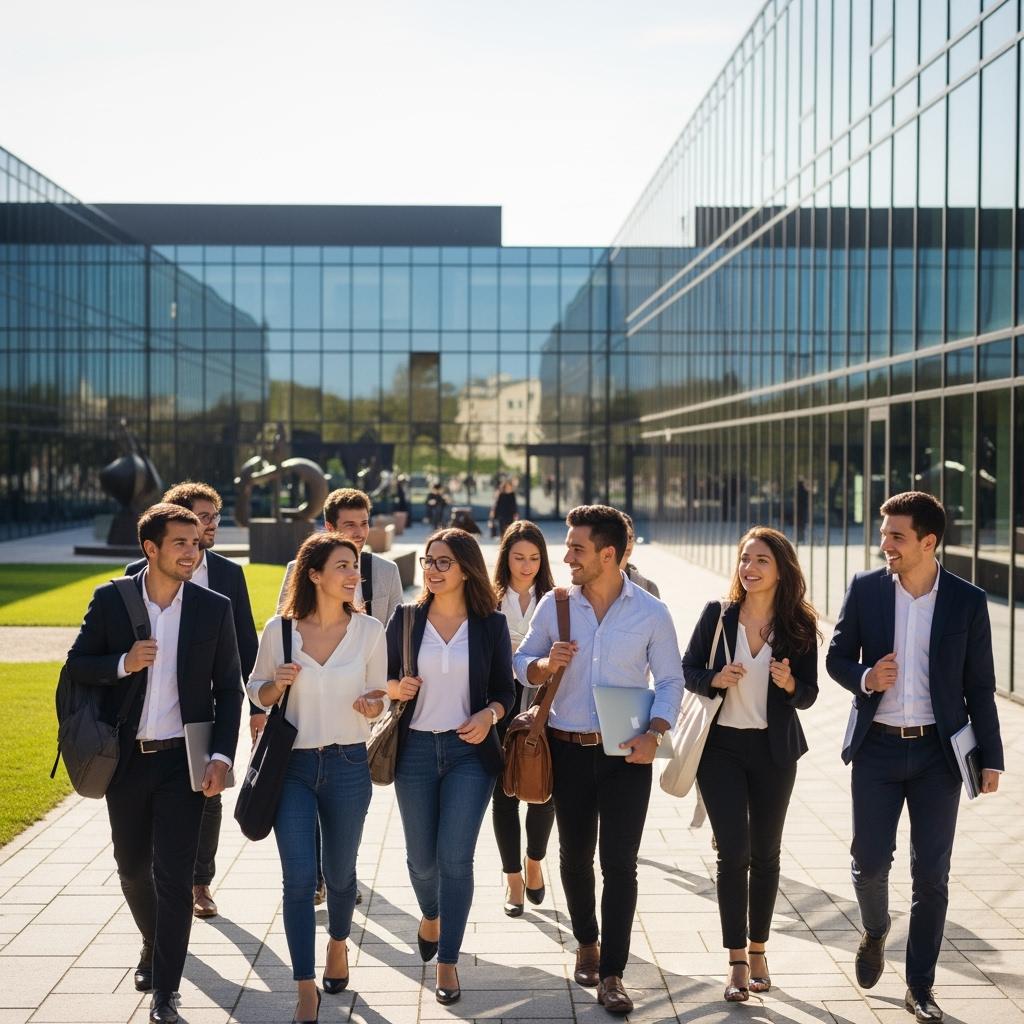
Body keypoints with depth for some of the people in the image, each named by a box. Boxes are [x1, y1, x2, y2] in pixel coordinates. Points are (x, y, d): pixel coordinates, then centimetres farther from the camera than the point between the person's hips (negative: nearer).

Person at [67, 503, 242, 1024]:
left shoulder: (214, 608, -3)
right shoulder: (109, 599, -3)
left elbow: (229, 689, 0)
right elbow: (77, 665, 1)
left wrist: (221, 757, -9)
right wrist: (122, 664, -18)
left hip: (182, 760, -2)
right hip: (125, 760, 2)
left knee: (174, 877, -3)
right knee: (132, 868, 18)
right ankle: (154, 945, 45)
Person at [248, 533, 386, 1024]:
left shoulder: (369, 630, -3)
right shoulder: (278, 629, -4)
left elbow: (378, 697, 6)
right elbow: (256, 691, 7)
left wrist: (373, 706, -17)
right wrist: (277, 684, -14)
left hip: (347, 766, 1)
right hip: (292, 766, -1)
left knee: (339, 872, 14)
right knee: (299, 877, -7)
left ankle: (338, 944, 45)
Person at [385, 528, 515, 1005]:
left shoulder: (491, 624, -1)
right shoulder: (406, 620, 2)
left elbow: (505, 691, 3)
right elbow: (384, 677, 9)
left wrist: (489, 714, -17)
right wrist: (396, 687, -13)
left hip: (469, 751, -2)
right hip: (415, 748, 2)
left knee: (455, 857, -6)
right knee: (421, 856, 11)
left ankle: (448, 962, 6)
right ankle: (430, 916, 44)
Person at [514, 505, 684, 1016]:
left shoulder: (651, 612, -6)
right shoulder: (554, 604, -1)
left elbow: (670, 680, 0)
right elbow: (522, 662, 8)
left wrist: (655, 733, -15)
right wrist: (546, 664, -15)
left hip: (626, 754, -2)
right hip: (568, 749, 2)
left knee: (619, 864, -3)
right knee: (574, 854, 15)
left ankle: (611, 973, 7)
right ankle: (586, 941, 38)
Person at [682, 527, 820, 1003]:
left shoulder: (799, 626, -3)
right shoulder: (717, 614, -4)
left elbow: (808, 694, 1)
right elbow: (687, 670, 2)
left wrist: (790, 684, -21)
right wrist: (715, 679, -18)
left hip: (773, 750, 1)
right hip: (721, 747, -1)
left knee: (765, 853, 12)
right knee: (733, 852, -6)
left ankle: (757, 950, 28)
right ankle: (737, 962, 2)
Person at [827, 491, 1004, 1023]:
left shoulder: (967, 600, -3)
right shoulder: (865, 588, -1)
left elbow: (980, 686, 2)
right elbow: (837, 657, 7)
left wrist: (990, 758, 0)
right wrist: (865, 678, -16)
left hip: (938, 751, 0)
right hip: (877, 746, 1)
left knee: (931, 874, 4)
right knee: (869, 860, 1)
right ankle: (875, 934, 35)